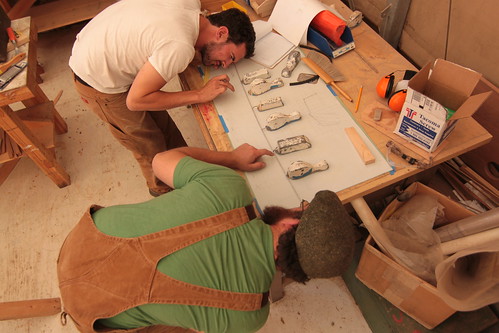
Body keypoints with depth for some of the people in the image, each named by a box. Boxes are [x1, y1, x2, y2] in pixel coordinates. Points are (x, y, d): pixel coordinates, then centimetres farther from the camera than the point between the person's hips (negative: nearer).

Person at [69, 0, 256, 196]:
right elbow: (135, 101, -26)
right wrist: (200, 95, -25)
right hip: (99, 82, -8)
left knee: (161, 121, 17)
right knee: (149, 145, 10)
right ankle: (163, 188, 35)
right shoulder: (180, 47, -34)